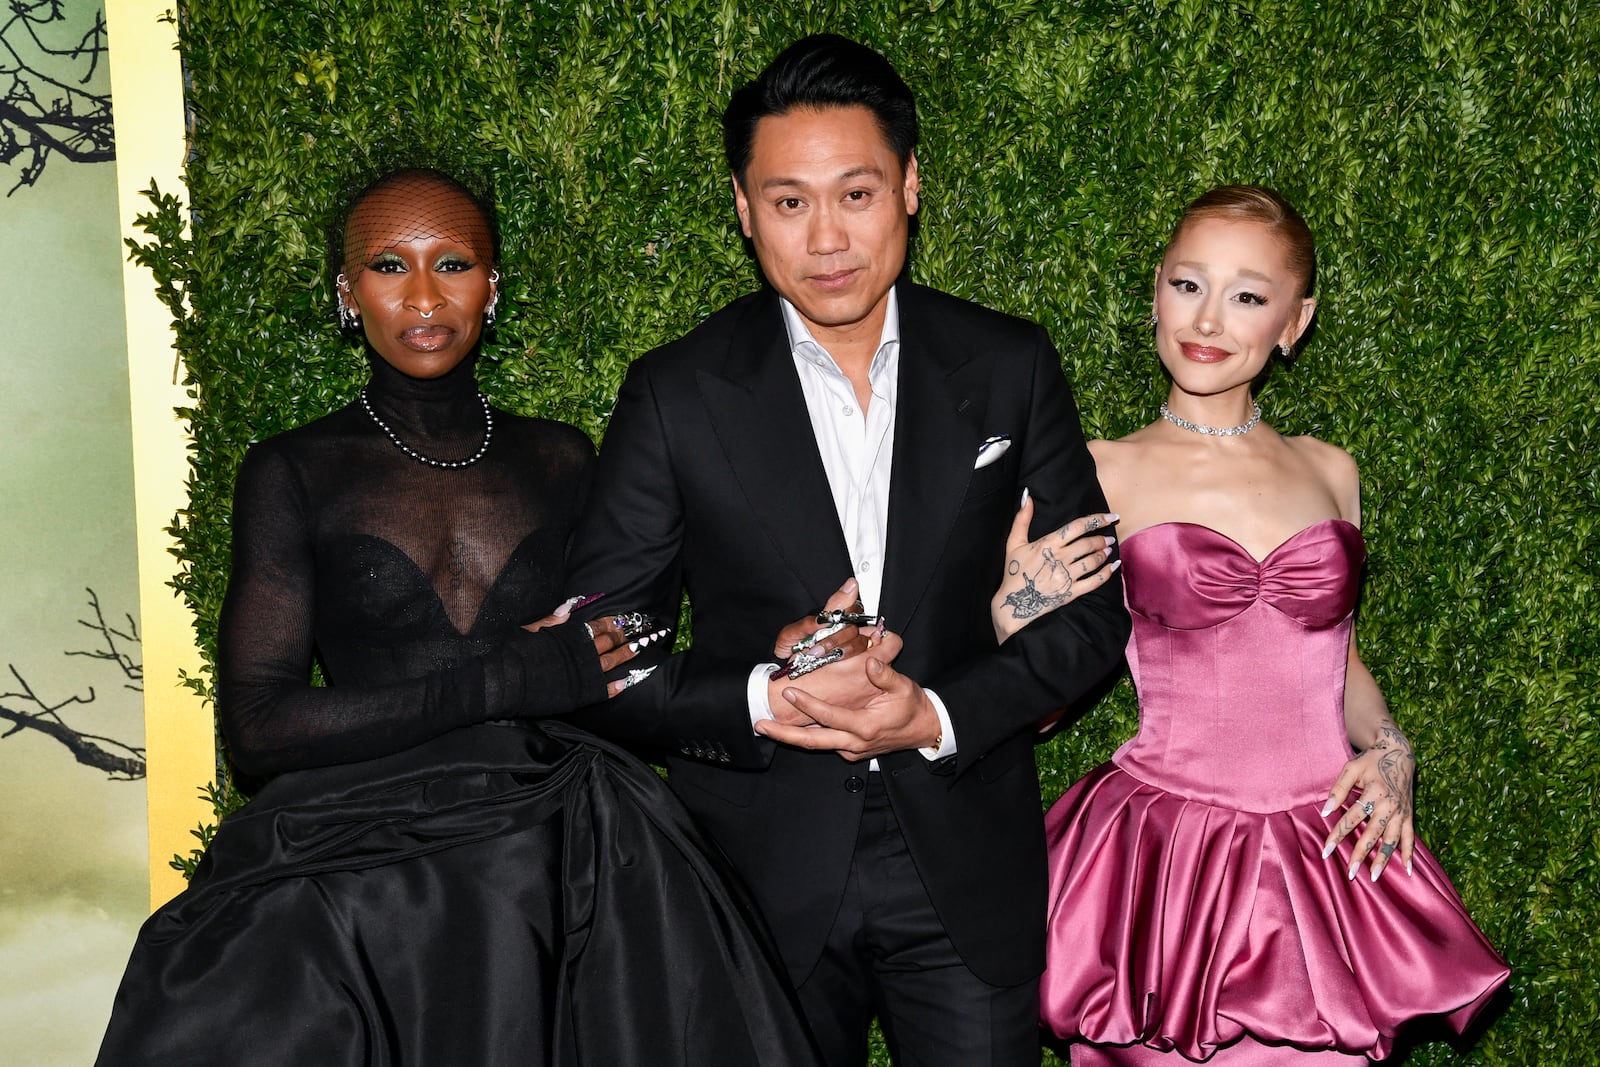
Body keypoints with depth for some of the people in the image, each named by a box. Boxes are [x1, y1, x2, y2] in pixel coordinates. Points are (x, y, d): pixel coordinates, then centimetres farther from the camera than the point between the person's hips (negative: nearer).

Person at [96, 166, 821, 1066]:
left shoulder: (561, 459, 13)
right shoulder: (295, 473, 3)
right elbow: (257, 724, -6)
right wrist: (500, 683, -11)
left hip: (555, 855, 3)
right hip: (359, 869, -2)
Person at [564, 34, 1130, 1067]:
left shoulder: (1011, 369, -2)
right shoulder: (677, 396, -6)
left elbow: (1095, 607, 2)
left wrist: (942, 714, -14)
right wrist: (765, 698, -20)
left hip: (970, 873, 1)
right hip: (763, 866, -1)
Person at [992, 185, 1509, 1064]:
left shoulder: (1328, 472, 7)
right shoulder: (1102, 474, -4)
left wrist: (1388, 749, 3)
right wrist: (1018, 612, -19)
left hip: (1327, 857, 4)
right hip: (1164, 862, -3)